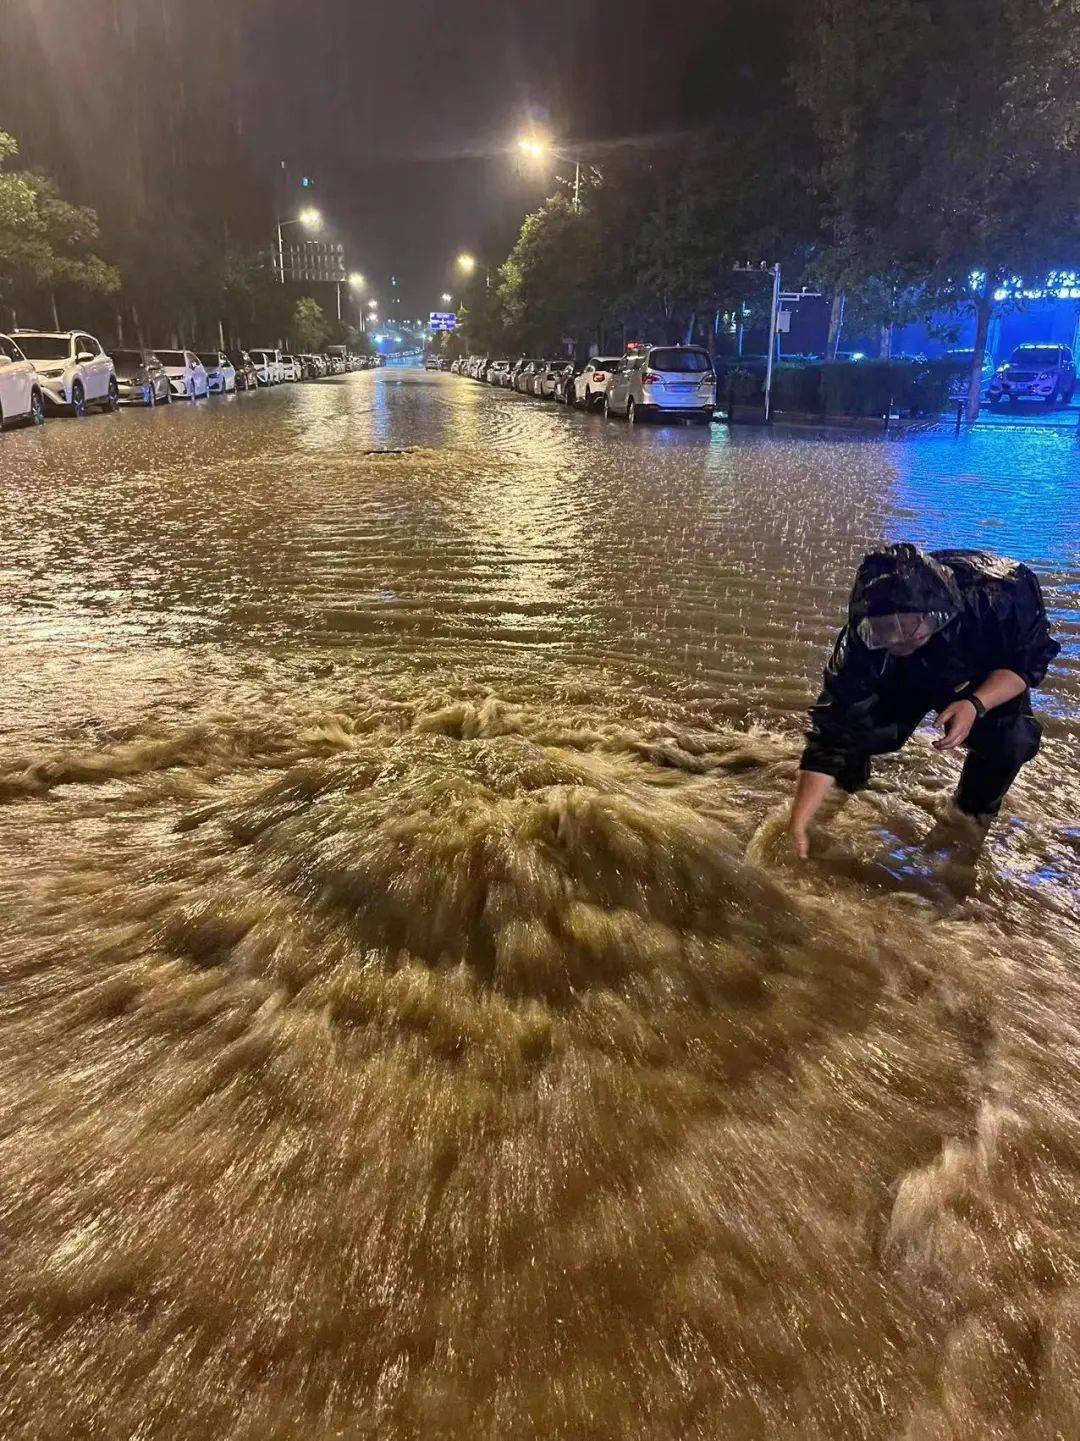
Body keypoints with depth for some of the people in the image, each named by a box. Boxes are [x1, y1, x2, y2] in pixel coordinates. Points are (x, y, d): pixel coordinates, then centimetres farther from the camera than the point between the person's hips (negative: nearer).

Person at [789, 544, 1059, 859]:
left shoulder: (999, 592, -40)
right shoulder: (862, 641, -36)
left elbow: (1031, 660, -21)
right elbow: (831, 738, -34)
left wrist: (975, 706, -40)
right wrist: (798, 825, -39)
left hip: (989, 683, 0)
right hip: (902, 680, 0)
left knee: (1012, 741, -26)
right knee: (858, 730, -25)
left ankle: (974, 815, 6)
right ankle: (847, 791, 11)